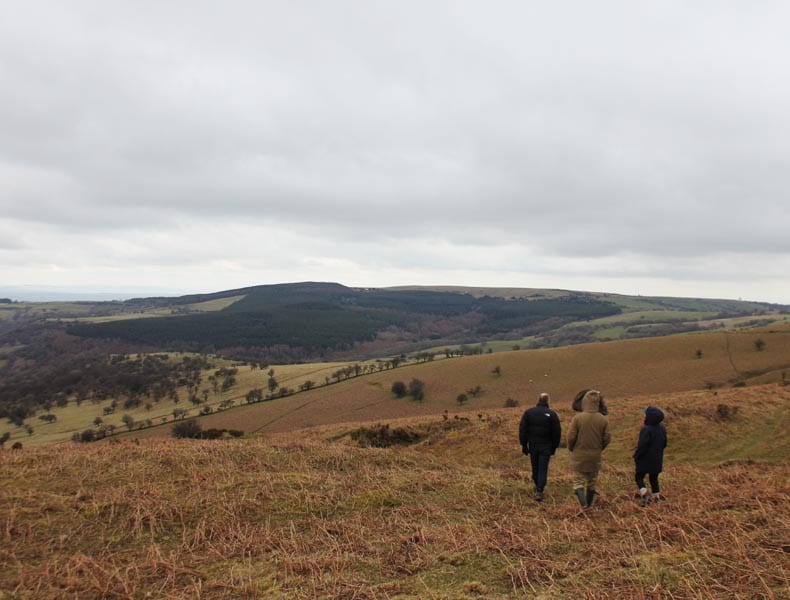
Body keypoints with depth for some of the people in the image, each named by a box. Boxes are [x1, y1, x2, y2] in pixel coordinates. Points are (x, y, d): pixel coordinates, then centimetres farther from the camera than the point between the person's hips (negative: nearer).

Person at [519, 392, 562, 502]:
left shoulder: (528, 412, -2)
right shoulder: (552, 414, -7)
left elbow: (522, 430, -2)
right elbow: (557, 433, -3)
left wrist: (524, 445, 5)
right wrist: (554, 448, 7)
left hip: (533, 445, 2)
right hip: (546, 446, -2)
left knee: (535, 468, 17)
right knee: (543, 469, 1)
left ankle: (537, 487, 31)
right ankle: (539, 491, -7)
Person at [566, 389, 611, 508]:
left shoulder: (577, 418, -16)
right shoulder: (603, 419, -7)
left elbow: (571, 437, -14)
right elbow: (607, 438, -3)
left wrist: (571, 448, 5)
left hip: (579, 455, -3)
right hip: (595, 457, 3)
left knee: (579, 480, 6)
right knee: (592, 481, 19)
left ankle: (583, 503, -13)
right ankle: (589, 503, 29)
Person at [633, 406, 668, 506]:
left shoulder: (646, 429, -25)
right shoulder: (662, 428, 0)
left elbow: (642, 446, -23)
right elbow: (664, 444, 11)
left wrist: (636, 457, -10)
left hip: (645, 460, -7)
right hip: (657, 460, 7)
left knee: (639, 477, 7)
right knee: (654, 478, 19)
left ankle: (644, 494, -11)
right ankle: (656, 496, 22)